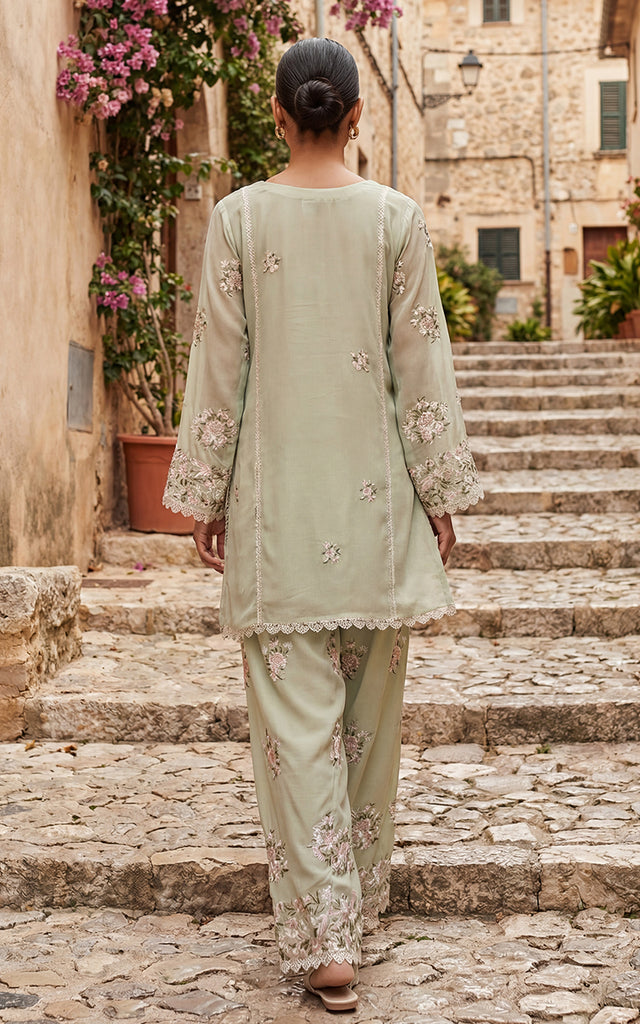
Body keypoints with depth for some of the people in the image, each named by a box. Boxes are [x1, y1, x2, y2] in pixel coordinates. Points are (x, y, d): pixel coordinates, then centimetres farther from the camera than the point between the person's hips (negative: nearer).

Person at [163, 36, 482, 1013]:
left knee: (297, 714, 2)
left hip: (274, 500, -1)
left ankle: (325, 938, 1)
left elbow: (220, 365, -2)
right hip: (374, 495, 1)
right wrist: (443, 490, 7)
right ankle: (361, 889, 32)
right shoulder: (398, 217, -2)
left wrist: (205, 493, 5)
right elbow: (422, 365, -1)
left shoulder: (238, 217, -3)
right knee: (372, 705, 15)